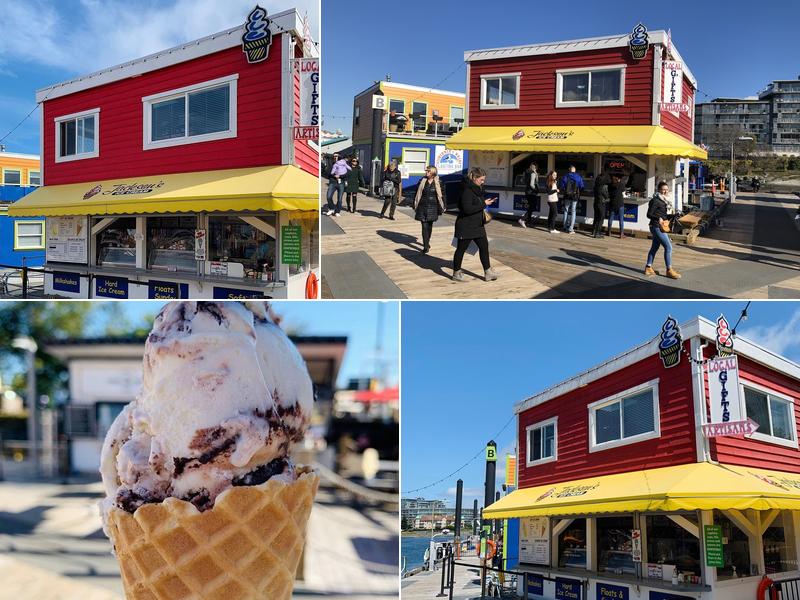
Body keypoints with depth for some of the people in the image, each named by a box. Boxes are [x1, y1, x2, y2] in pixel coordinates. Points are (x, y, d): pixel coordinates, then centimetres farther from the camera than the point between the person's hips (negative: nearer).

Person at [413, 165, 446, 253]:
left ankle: (427, 242, 33)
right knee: (424, 226, -7)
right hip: (423, 207, -1)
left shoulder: (438, 183, 0)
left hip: (433, 207, 1)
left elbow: (442, 195, 4)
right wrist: (415, 205, 8)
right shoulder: (422, 181, 1)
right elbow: (417, 194, 7)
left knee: (430, 226, 13)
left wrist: (444, 206, 4)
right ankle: (425, 246, -8)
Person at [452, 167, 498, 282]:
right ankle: (456, 273, 17)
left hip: (477, 225, 9)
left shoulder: (477, 189, 9)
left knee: (484, 246, 9)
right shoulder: (467, 191, -20)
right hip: (466, 226, -9)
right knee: (461, 249, 4)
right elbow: (467, 209, -27)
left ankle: (487, 272, 16)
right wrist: (484, 204, -23)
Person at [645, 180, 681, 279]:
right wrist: (658, 218, -29)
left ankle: (648, 268, 20)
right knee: (668, 247, -9)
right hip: (656, 227, -9)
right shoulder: (655, 200, -14)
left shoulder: (665, 200, 13)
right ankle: (669, 270, -4)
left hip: (660, 227, 9)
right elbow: (649, 214, -15)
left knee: (655, 247, 13)